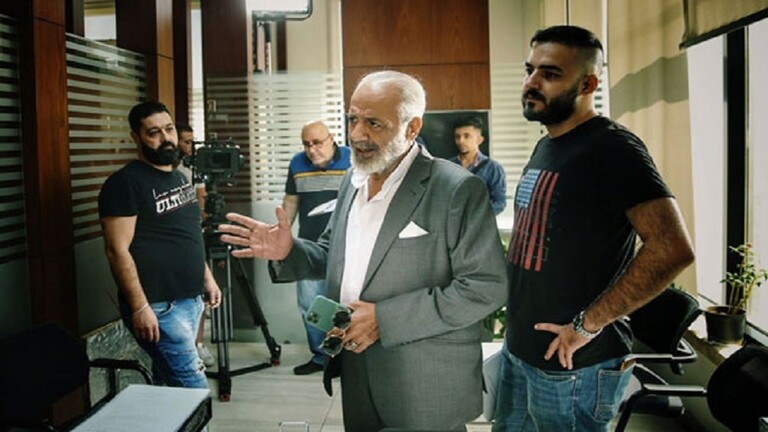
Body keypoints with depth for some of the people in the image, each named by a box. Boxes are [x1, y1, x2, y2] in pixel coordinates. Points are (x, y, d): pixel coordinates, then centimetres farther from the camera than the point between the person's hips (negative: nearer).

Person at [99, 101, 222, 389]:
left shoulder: (178, 176, 14)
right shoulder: (125, 183, -12)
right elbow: (118, 251, -17)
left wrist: (207, 278, 19)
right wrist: (139, 307, -20)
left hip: (190, 300, 8)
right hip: (159, 307, -8)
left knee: (168, 381, 15)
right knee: (193, 388, -9)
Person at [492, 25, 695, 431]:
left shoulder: (612, 148, -16)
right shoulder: (545, 146, 12)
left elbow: (673, 248, -26)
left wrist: (588, 324, -22)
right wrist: (515, 311, 10)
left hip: (573, 364, -8)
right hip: (519, 348, 8)